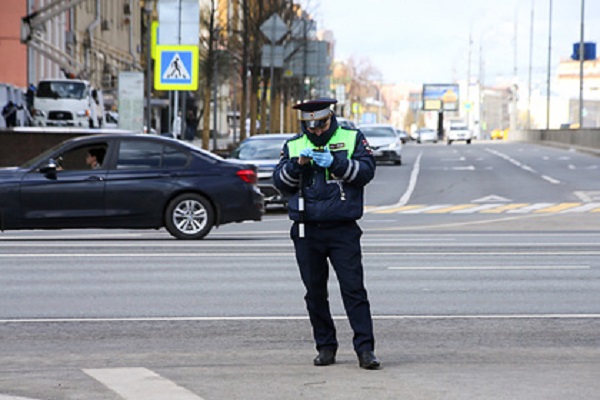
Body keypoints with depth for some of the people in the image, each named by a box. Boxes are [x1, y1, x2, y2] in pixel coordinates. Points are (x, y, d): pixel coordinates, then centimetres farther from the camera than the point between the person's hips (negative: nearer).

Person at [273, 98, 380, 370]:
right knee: (315, 293, 7)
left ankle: (365, 349, -8)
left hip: (343, 229, -3)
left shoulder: (353, 138, 6)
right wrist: (297, 164, -13)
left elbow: (367, 170, -5)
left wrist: (336, 162, -17)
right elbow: (279, 181, 4)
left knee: (354, 289, -8)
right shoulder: (293, 145, 12)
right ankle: (325, 347, 17)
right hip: (307, 232, 3)